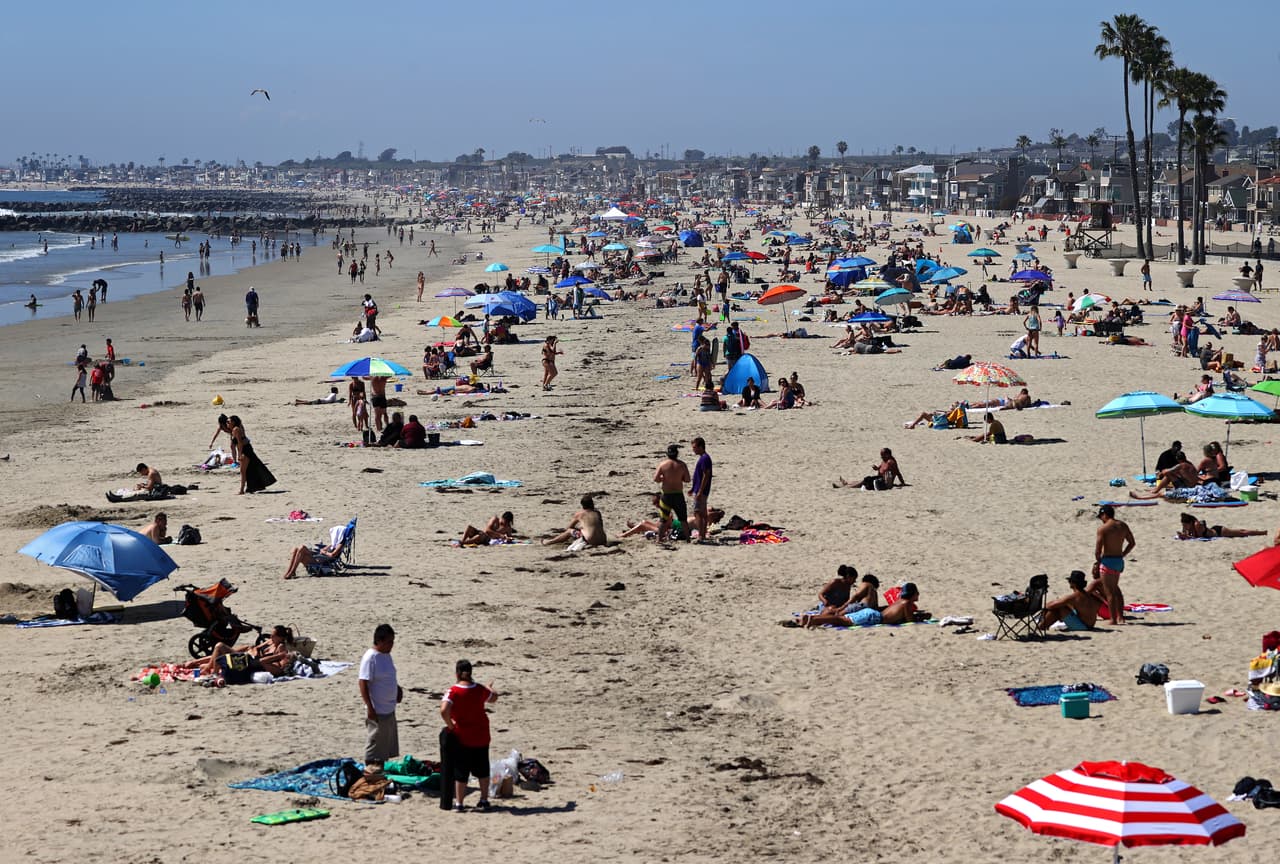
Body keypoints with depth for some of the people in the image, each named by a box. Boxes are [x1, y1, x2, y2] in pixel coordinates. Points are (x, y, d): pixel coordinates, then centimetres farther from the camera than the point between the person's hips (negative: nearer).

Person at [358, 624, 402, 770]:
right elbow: (363, 683, -21)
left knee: (386, 746, 17)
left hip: (389, 709, 9)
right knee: (374, 745, -1)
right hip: (377, 711, -9)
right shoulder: (370, 658, -19)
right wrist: (370, 707, -24)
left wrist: (397, 688, 8)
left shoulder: (386, 655, 8)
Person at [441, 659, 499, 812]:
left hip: (461, 737, -4)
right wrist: (491, 689, 41)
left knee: (460, 771, 5)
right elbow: (493, 698, 19)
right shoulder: (480, 690, -2)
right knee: (482, 769, 17)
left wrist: (450, 725, -15)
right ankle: (484, 801, 23)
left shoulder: (453, 692, -16)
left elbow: (444, 711, -31)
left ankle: (458, 804, 8)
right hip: (481, 736, 4)